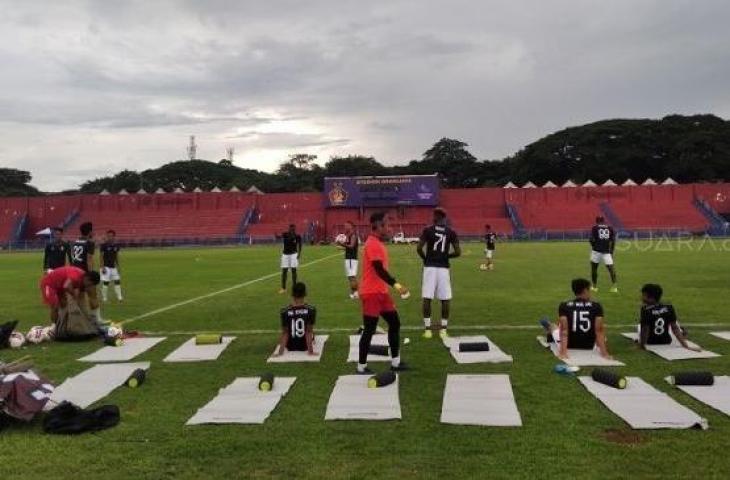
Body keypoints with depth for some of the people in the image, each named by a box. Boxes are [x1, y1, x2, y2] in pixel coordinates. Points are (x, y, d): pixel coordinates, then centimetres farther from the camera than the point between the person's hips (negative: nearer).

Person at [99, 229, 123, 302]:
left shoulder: (116, 245, 6)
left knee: (117, 281, 3)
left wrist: (117, 266, 14)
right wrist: (102, 267, -16)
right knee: (105, 282, -5)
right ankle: (104, 298, 5)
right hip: (106, 267, -6)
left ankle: (119, 297, 7)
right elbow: (101, 257, -10)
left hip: (113, 267, 6)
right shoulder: (104, 245, -10)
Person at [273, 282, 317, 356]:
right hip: (305, 346, 0)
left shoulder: (285, 311, -16)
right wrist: (310, 350, -12)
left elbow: (285, 332, -14)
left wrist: (281, 351, -7)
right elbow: (309, 331, -16)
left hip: (290, 347, 0)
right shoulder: (311, 310, -17)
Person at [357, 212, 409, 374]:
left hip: (381, 291, 10)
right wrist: (396, 285, -28)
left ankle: (395, 362, 20)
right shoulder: (373, 244, -18)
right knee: (369, 330, -2)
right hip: (371, 293, -10)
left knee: (395, 323, 12)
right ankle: (361, 366, 10)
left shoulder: (378, 243, 14)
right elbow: (379, 270, -25)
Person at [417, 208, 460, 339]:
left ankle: (427, 329, 5)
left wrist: (425, 258, 10)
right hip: (444, 268, 1)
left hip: (430, 267, -1)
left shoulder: (428, 230, -1)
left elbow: (419, 248, -8)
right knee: (445, 299, 9)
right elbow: (458, 252, 0)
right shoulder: (451, 232, 4)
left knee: (427, 298, 4)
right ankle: (443, 329, 11)